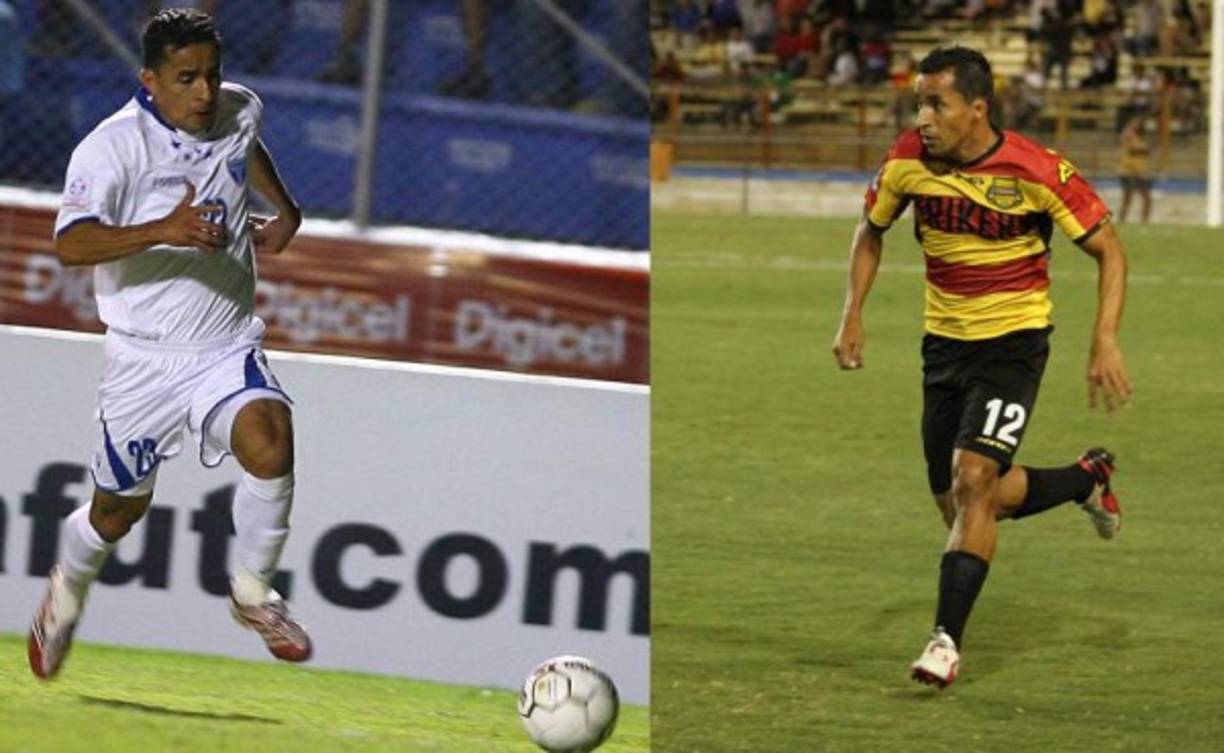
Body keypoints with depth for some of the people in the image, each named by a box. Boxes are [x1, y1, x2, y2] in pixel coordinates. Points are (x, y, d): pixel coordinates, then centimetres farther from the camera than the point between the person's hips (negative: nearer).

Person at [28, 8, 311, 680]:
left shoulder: (240, 112, 0)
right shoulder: (112, 147, -18)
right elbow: (71, 244, -34)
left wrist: (285, 210, 21)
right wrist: (164, 229, -45)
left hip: (228, 348, 3)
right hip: (145, 356, -3)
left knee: (269, 444, -27)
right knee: (120, 510, 12)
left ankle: (252, 592, -7)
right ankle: (66, 590, 45)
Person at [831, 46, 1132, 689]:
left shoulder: (1038, 172, -20)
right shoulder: (908, 161, -9)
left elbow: (1108, 251, -11)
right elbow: (871, 230, 12)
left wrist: (1105, 343, -21)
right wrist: (852, 317, 2)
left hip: (1014, 340, -5)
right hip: (944, 340, 5)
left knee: (972, 481, -20)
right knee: (958, 502, 11)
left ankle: (947, 638, -14)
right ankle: (1086, 479, 37)